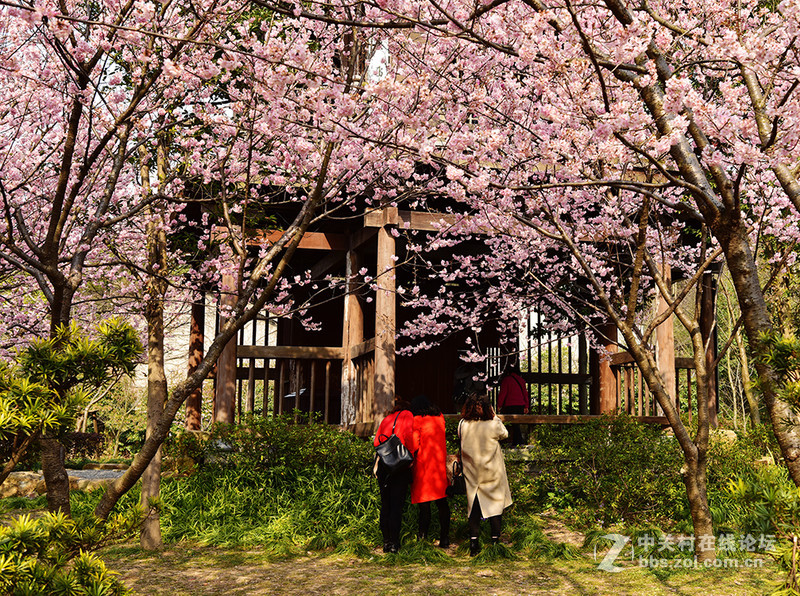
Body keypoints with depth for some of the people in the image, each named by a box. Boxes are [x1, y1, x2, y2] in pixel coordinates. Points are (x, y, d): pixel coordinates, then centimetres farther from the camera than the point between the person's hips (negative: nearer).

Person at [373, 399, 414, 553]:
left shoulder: (387, 419, 20)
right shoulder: (408, 416, 6)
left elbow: (376, 441, 13)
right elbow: (408, 435, -10)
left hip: (383, 464, 5)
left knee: (385, 504, 10)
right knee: (397, 505, -3)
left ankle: (386, 541, 11)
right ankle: (394, 543, -6)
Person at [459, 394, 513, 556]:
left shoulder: (463, 425, -13)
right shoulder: (494, 425, -17)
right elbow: (504, 434, 4)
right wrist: (495, 416, 6)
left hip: (472, 473, 2)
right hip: (492, 474, -2)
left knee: (473, 506, 11)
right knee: (496, 504, 12)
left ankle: (473, 541, 10)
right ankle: (495, 540, 16)